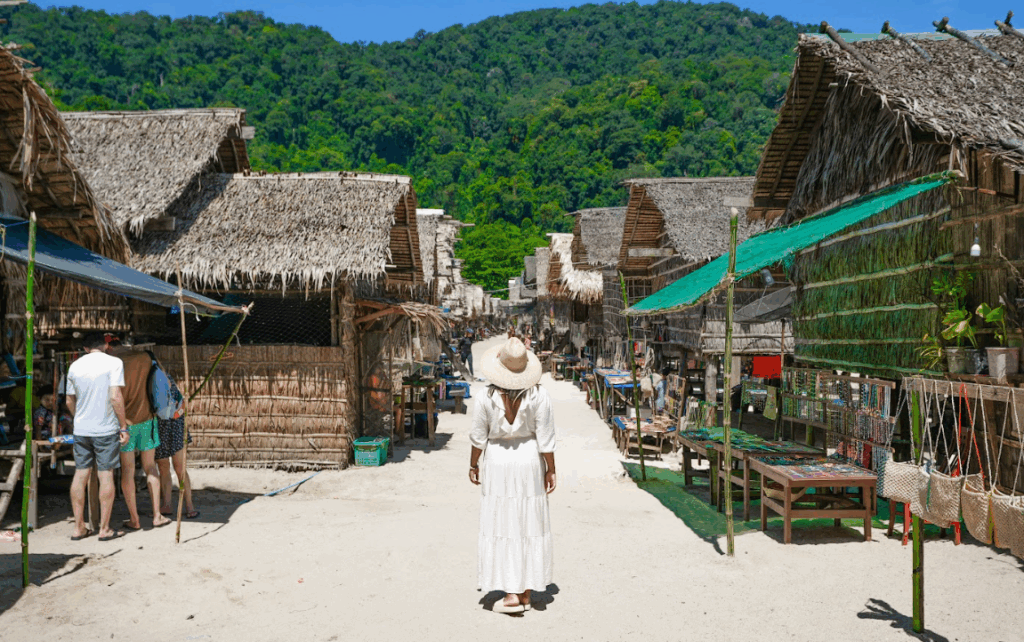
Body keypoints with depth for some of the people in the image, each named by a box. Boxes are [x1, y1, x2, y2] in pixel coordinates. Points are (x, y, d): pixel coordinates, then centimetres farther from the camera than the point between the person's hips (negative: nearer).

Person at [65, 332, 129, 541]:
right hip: (106, 429, -4)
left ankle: (79, 527, 16)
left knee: (80, 475, 10)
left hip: (81, 429, 5)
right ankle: (105, 529, 7)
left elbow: (70, 401, 15)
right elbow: (115, 397, -16)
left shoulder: (75, 366, 7)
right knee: (106, 475, 2)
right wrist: (123, 426, -10)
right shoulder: (114, 363, -8)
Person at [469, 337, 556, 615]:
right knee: (529, 526, 12)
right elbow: (545, 438, -10)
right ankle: (526, 593, 19)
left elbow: (478, 437, -4)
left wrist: (473, 465, 11)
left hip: (497, 463, -1)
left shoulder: (487, 398, -14)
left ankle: (512, 595, 6)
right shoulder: (538, 396, -14)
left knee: (502, 527, 6)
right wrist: (550, 469, 2)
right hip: (529, 461, 1)